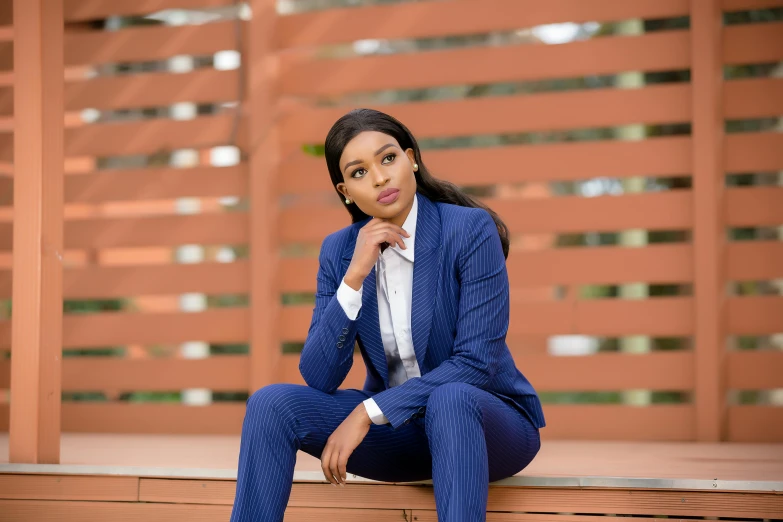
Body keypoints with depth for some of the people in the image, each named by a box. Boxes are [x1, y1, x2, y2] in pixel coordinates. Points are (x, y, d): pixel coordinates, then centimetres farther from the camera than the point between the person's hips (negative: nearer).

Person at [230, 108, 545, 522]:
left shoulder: (471, 229, -15)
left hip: (485, 422, -4)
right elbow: (318, 378, -9)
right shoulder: (339, 251, -2)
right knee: (270, 403, -18)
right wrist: (355, 275, -21)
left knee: (450, 399, -39)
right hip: (397, 430, 4)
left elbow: (476, 363, -20)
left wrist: (367, 413, -24)